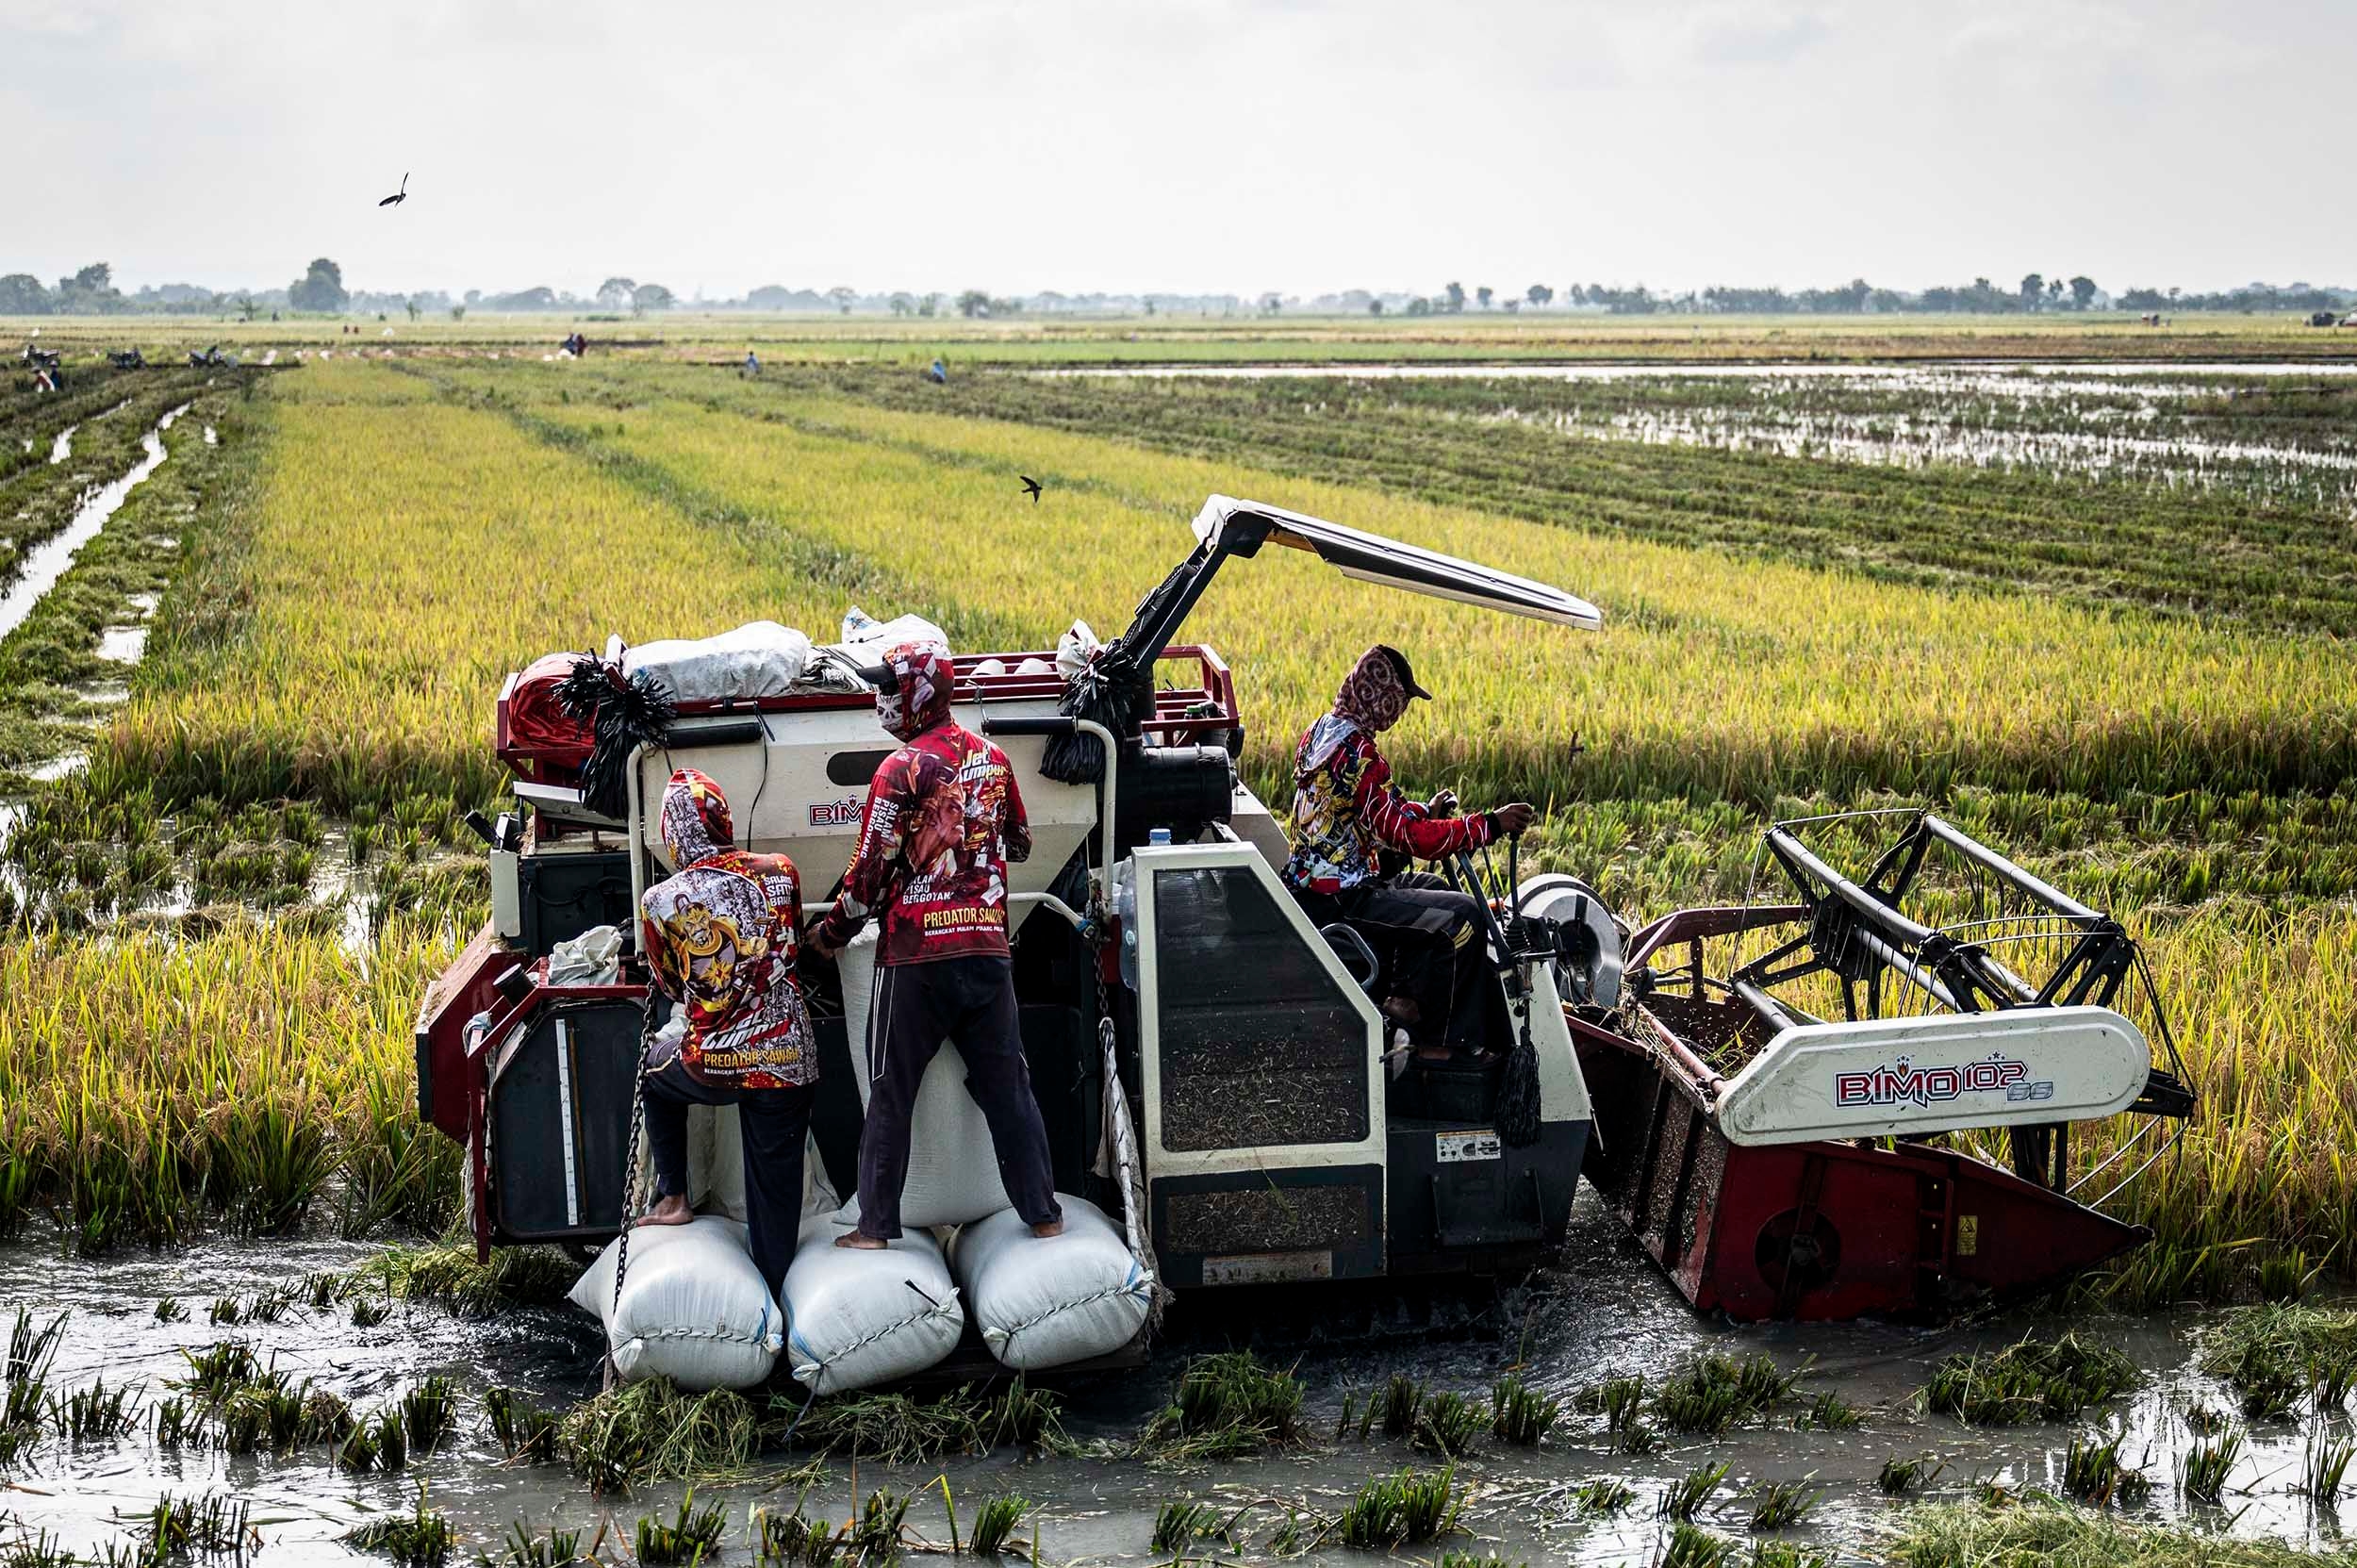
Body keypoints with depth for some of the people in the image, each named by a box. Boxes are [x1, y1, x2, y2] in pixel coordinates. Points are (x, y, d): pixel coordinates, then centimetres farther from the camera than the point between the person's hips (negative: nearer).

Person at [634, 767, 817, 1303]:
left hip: (712, 1065, -1)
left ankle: (672, 1197, 29)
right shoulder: (781, 872, -5)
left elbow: (671, 986, 8)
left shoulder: (661, 902, -9)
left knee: (656, 1080, 33)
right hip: (788, 1064, 1)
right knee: (774, 1198, 12)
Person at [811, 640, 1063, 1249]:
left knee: (891, 1091, 5)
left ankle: (876, 1226, 7)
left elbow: (870, 871, -10)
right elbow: (1019, 842, 21)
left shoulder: (902, 770, -12)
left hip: (917, 955, -5)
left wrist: (831, 933, 5)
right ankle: (1043, 1214, 14)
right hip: (988, 948, 5)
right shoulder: (992, 758, 7)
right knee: (1007, 1084, 11)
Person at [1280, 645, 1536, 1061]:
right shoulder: (1359, 752, -21)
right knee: (1462, 916, -13)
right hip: (1339, 898, -10)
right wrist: (1491, 824, -17)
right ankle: (1436, 1046, -5)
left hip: (1307, 884, 10)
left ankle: (1404, 996, 17)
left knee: (1433, 889, 27)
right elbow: (1406, 835, -23)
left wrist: (1426, 811, 18)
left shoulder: (1319, 731, 9)